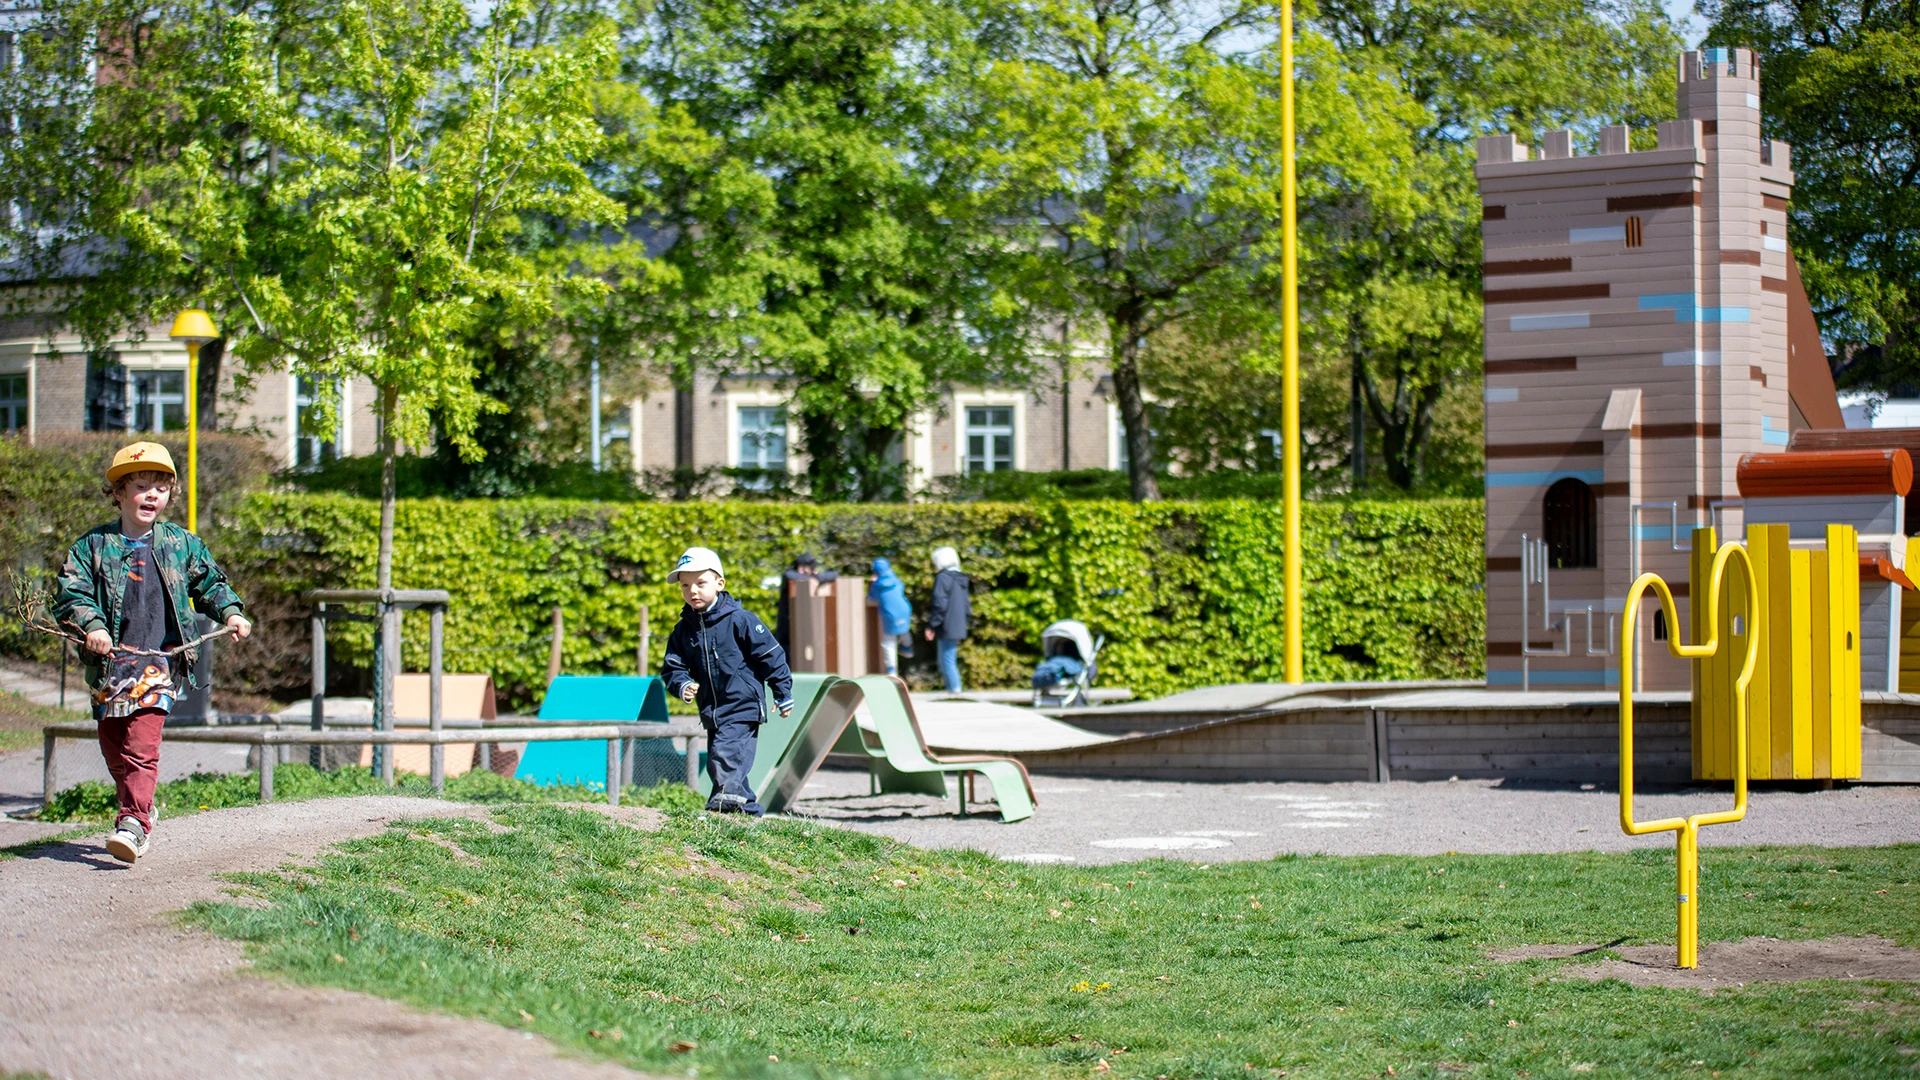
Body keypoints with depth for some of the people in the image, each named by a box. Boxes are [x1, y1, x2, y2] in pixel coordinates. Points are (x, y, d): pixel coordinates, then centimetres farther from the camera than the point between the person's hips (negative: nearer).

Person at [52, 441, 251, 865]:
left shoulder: (182, 544, 8)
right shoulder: (93, 546, 4)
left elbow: (210, 584, 20)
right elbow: (71, 593, -2)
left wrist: (231, 612, 3)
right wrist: (91, 625, -18)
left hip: (160, 663, -2)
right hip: (110, 662, 2)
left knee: (141, 746, -16)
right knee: (113, 747, 9)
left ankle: (133, 824, -21)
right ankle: (138, 812, 29)